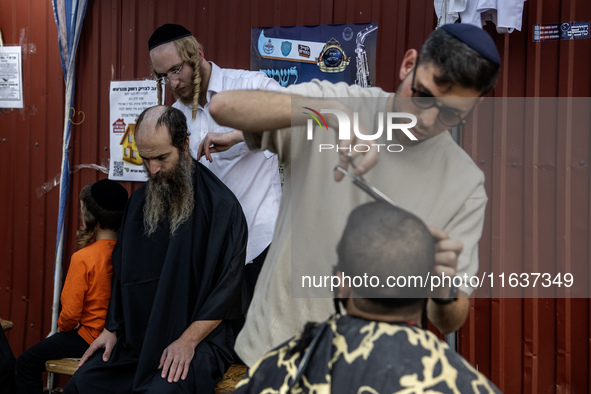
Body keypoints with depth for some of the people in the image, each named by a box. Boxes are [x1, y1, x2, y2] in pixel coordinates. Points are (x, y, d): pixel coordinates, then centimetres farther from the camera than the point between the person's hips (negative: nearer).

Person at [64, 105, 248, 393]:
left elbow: (227, 287, -13)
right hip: (135, 337, 6)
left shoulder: (222, 206, -11)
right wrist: (111, 329, 12)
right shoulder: (139, 201, 11)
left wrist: (188, 341, -17)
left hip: (199, 338, -6)